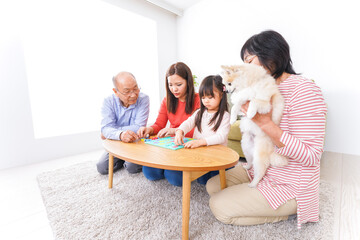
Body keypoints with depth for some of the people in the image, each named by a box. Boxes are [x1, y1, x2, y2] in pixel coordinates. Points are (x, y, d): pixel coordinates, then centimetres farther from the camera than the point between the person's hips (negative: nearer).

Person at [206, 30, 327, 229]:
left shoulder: (303, 90, -19)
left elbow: (311, 156, -24)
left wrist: (266, 124, -31)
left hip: (289, 185, -8)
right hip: (260, 171, 8)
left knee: (219, 206, -11)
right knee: (212, 185, 8)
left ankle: (288, 211, 7)